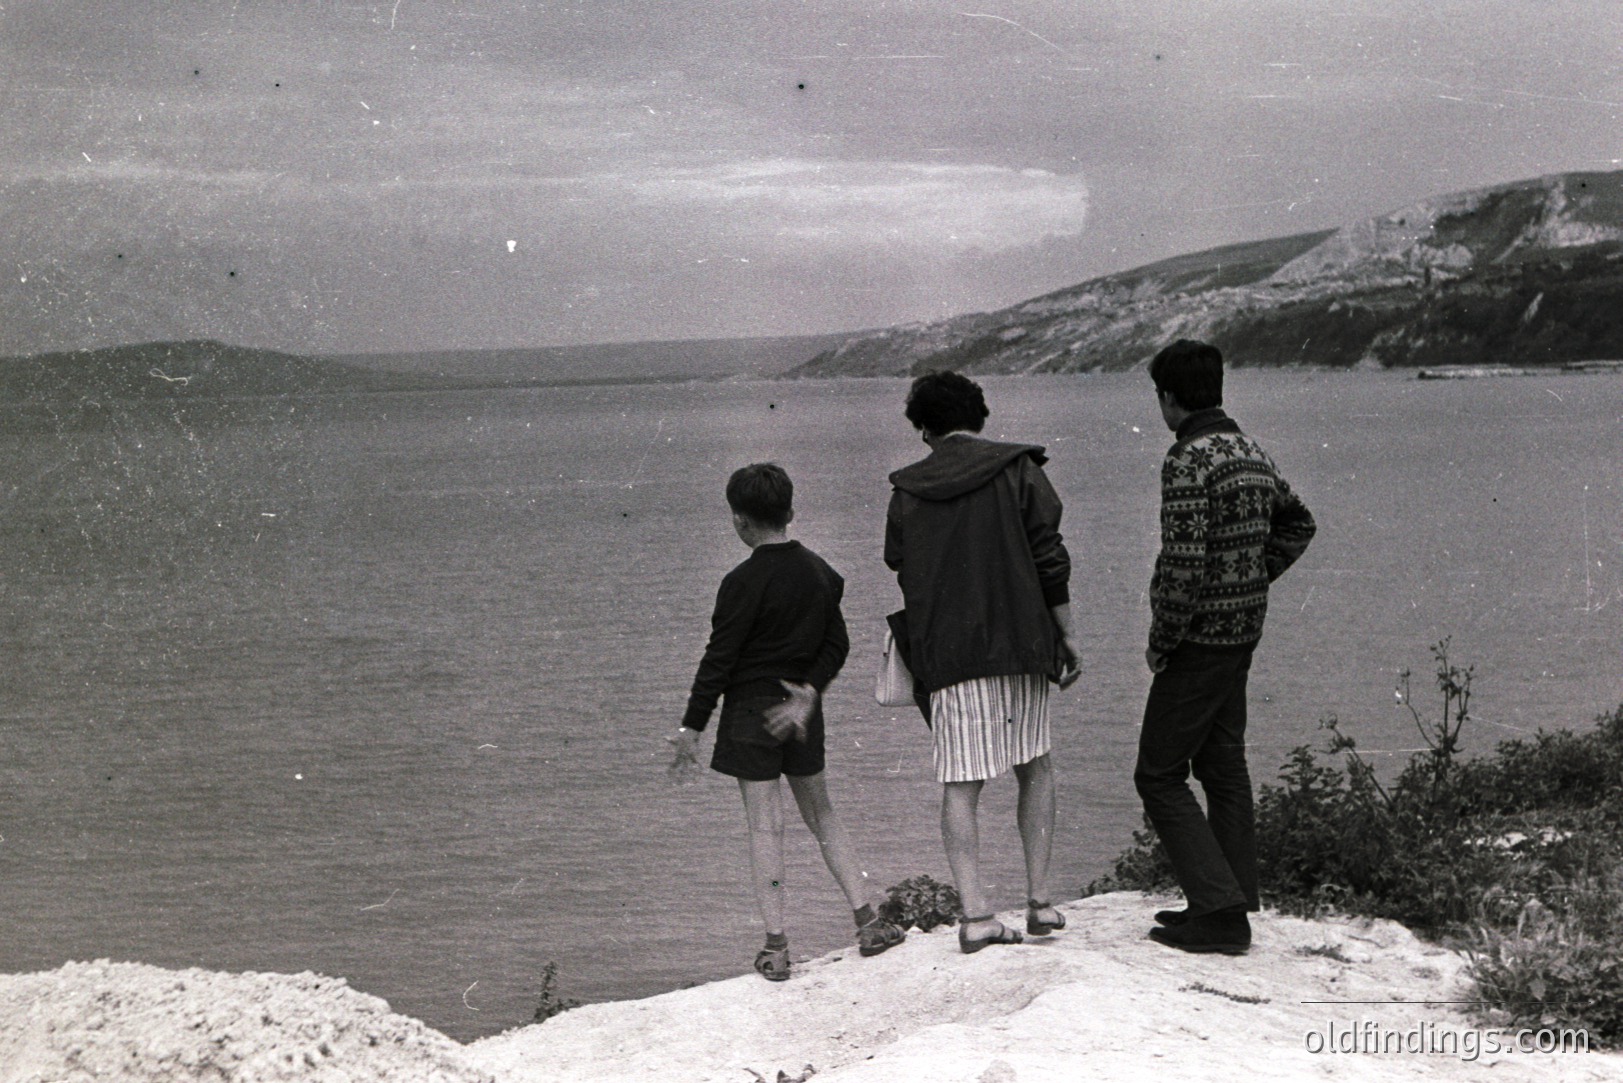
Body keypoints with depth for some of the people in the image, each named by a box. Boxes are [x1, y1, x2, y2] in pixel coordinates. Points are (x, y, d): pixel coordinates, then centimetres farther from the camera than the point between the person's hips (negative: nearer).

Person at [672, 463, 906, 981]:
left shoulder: (743, 582, -15)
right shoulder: (819, 571, 5)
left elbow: (719, 660, -14)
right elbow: (836, 644, 6)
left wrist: (692, 726, -8)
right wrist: (809, 692, -3)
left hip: (750, 711, -6)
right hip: (802, 709, 6)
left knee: (764, 825, -3)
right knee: (821, 813, 17)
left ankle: (776, 947, -2)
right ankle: (868, 921, 16)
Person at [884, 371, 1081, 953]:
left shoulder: (907, 490, 7)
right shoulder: (1018, 471, 1)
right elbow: (1050, 561, -3)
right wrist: (1067, 635, 5)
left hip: (945, 654, 0)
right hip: (1020, 645, 0)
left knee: (959, 786, 2)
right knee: (1035, 768, 15)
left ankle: (976, 912, -8)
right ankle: (1039, 901, 10)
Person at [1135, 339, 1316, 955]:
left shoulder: (1188, 461, -18)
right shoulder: (1252, 454, 10)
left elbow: (1182, 562, -23)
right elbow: (1297, 522, 26)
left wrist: (1160, 642, -12)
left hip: (1198, 640, -9)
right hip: (1243, 633, 9)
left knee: (1159, 775, -2)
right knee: (1224, 769, 14)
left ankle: (1220, 910, -8)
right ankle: (1230, 909, 18)